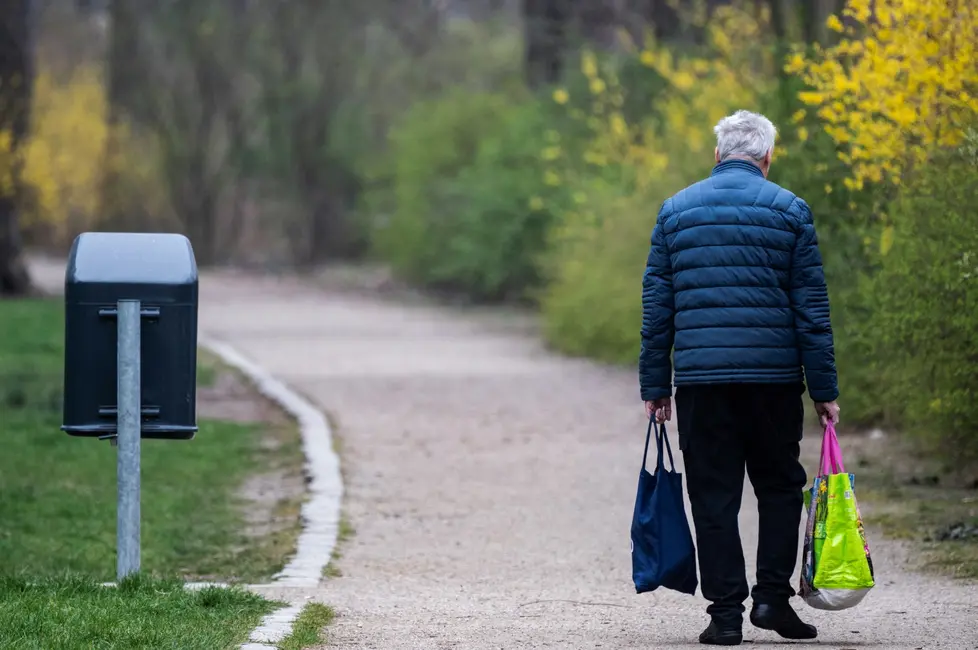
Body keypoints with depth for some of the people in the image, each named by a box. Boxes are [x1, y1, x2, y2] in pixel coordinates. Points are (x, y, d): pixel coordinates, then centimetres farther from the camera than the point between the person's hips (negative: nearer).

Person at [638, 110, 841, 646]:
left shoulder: (676, 210, 8)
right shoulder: (788, 210, 2)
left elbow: (656, 306, 8)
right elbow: (812, 308, 1)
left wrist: (655, 386, 12)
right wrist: (824, 390, 3)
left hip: (700, 379, 1)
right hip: (774, 377, -1)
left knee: (714, 496, 4)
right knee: (779, 486, 13)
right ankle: (772, 596, 3)